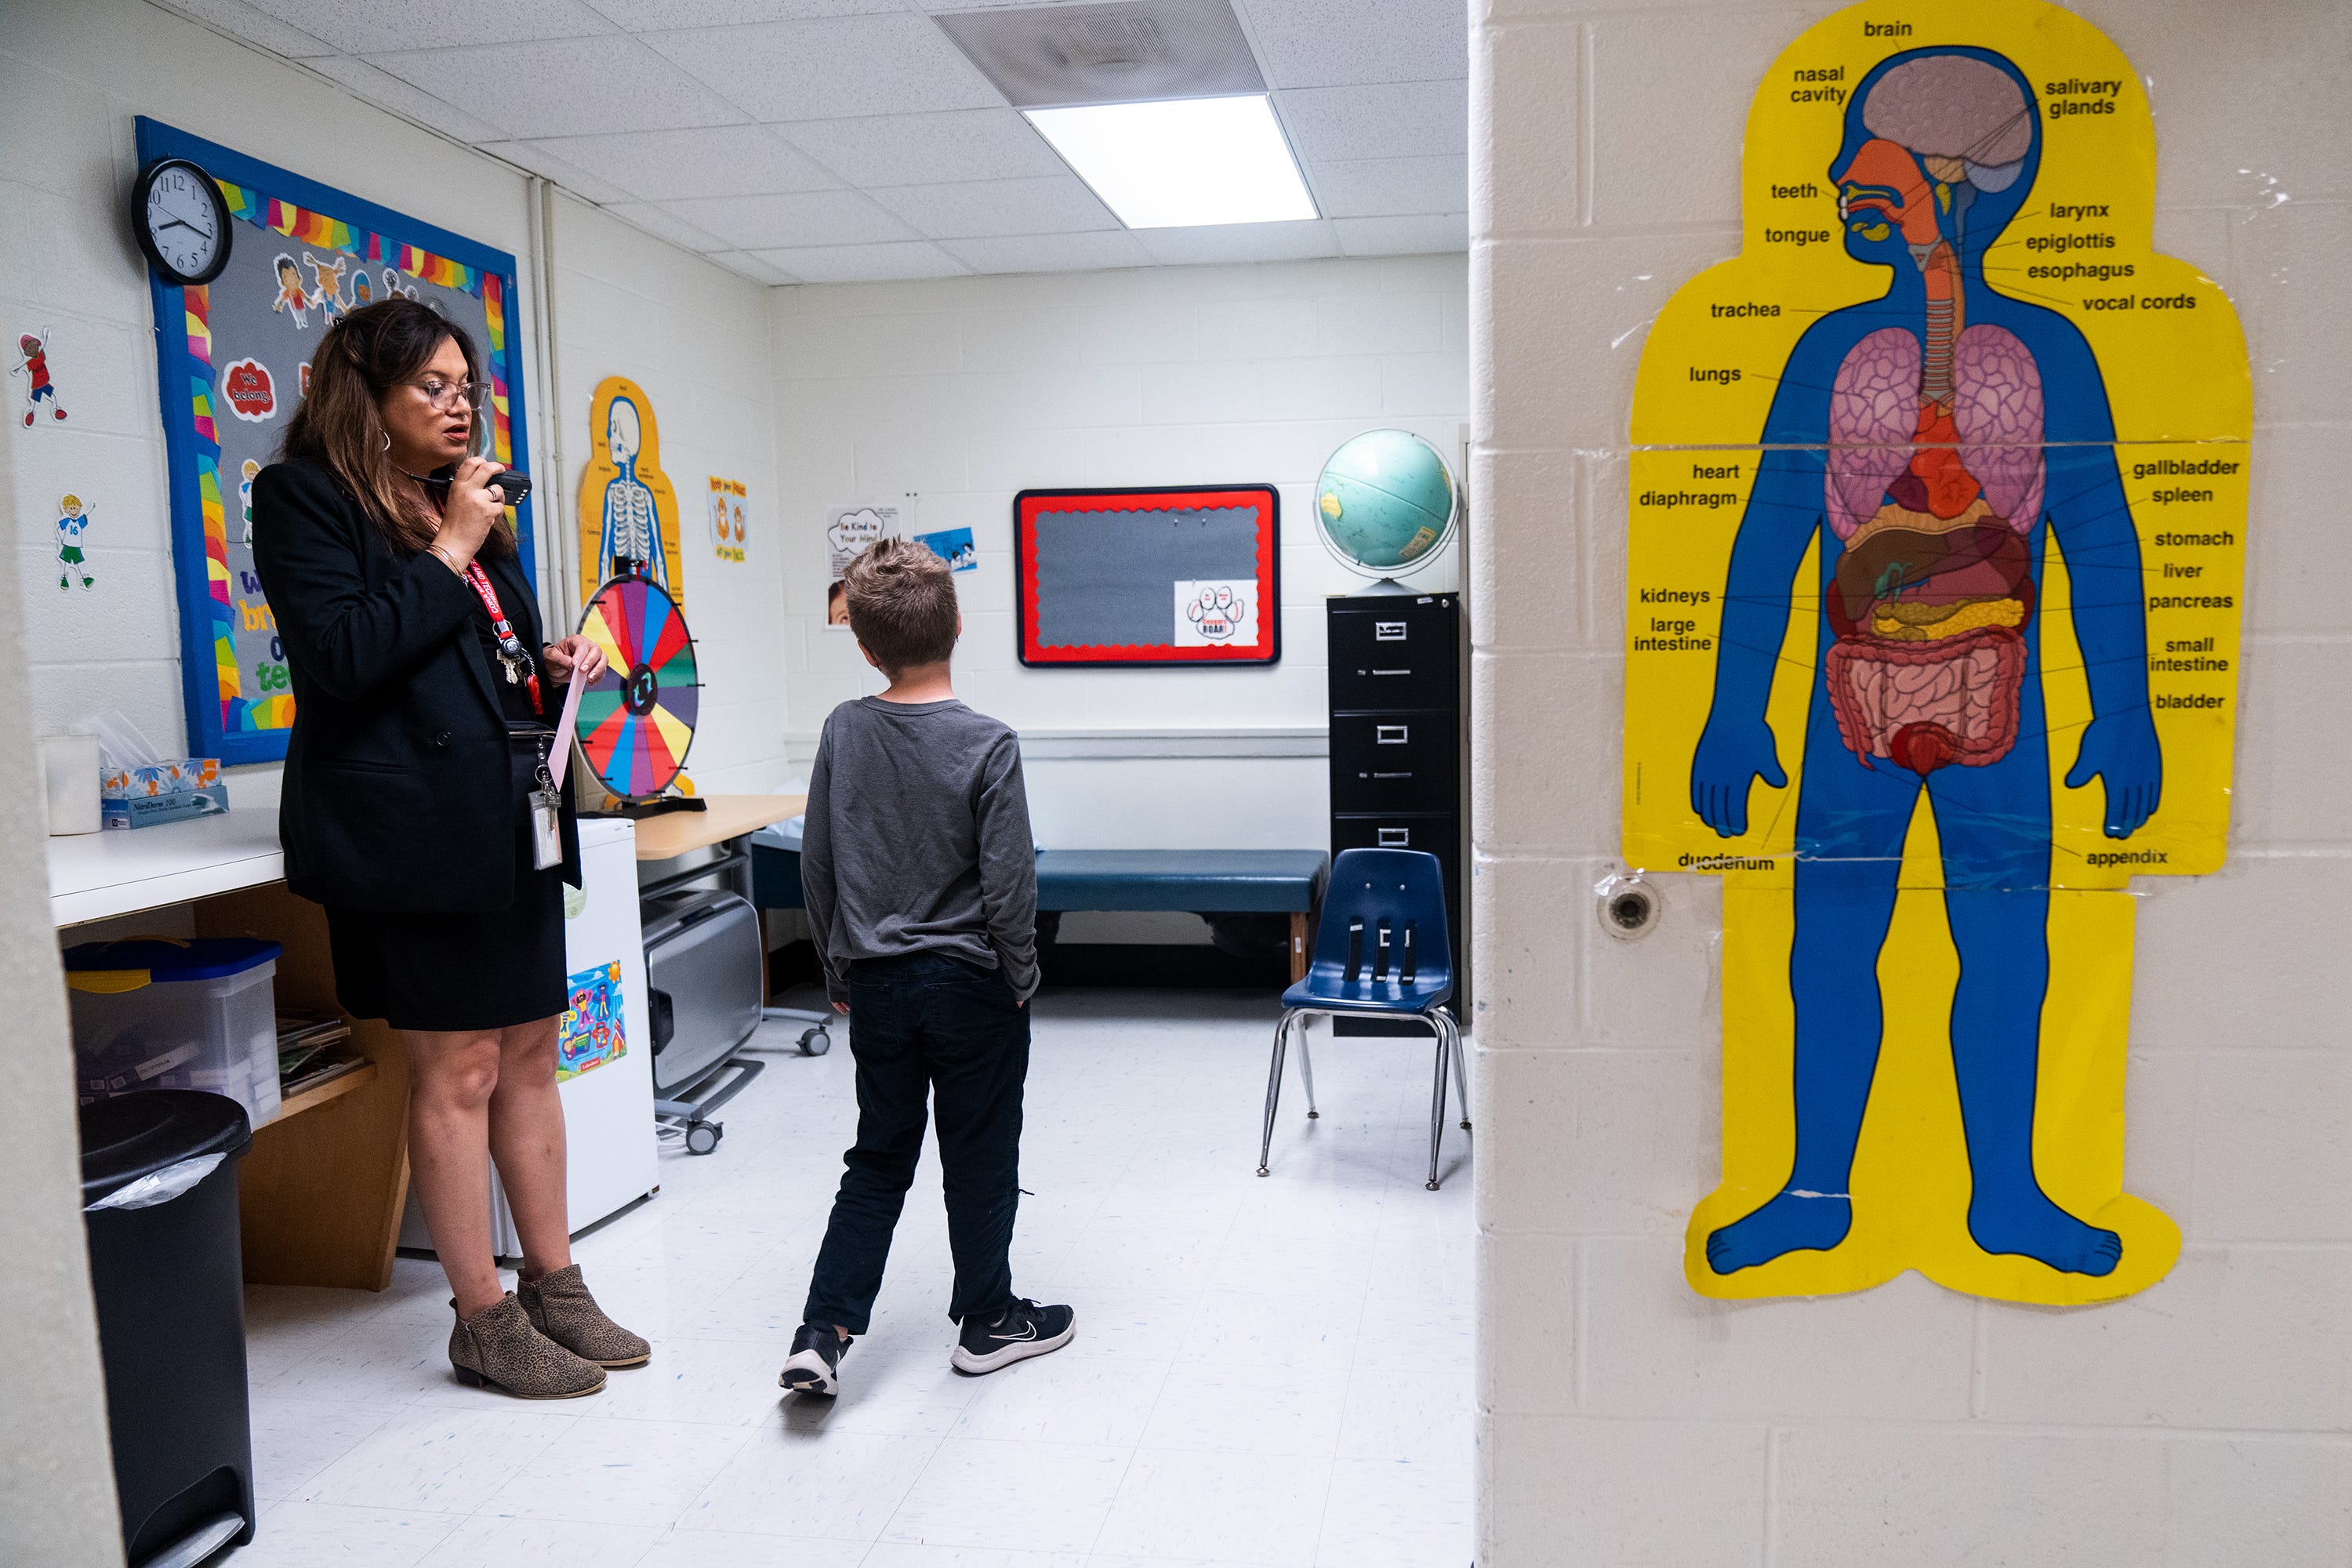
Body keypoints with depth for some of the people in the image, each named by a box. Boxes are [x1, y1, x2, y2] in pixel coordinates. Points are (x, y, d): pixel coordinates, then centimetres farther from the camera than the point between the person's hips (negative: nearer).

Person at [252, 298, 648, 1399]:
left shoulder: (460, 500, 19)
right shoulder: (307, 495, -3)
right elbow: (339, 658, -16)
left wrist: (553, 667, 7)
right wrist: (450, 553, -13)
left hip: (516, 817, 8)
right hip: (419, 825, -8)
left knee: (530, 1057, 11)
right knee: (457, 1072, -1)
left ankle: (553, 1287, 22)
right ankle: (483, 1323, 12)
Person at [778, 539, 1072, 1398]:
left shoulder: (843, 731, -3)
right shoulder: (988, 745, -15)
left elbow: (816, 864, 3)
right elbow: (1008, 884, -14)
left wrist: (840, 973, 14)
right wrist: (1021, 981, 0)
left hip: (876, 983, 4)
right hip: (971, 982, -3)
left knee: (878, 1159, 15)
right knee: (980, 1157, 12)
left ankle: (822, 1333, 9)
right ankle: (988, 1322, 26)